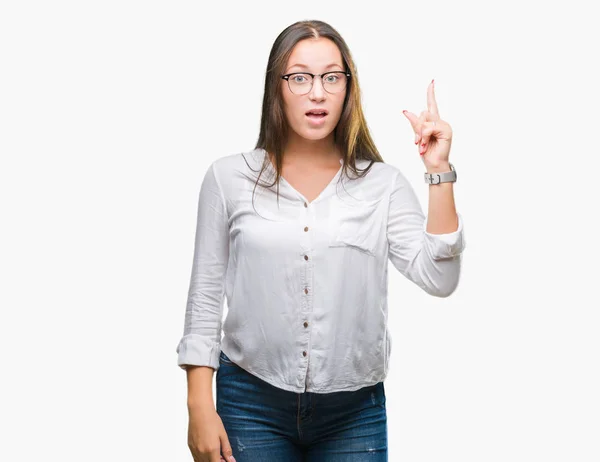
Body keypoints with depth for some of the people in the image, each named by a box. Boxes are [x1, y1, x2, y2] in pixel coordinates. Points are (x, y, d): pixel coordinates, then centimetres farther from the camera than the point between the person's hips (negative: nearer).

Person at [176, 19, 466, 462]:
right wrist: (200, 408, -2)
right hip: (253, 405, 0)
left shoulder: (383, 183, 0)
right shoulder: (230, 177, 0)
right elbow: (205, 297, 2)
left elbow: (438, 278, -9)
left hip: (354, 413, 1)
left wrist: (439, 172, -14)